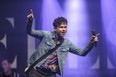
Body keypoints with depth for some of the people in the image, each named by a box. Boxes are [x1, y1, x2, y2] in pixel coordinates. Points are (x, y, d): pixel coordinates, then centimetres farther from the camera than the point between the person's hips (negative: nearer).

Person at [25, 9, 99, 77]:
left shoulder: (67, 43, 5)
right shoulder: (47, 35, -4)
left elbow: (81, 52, 6)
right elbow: (30, 32, -6)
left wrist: (91, 43, -10)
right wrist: (30, 21, -27)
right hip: (36, 71, -2)